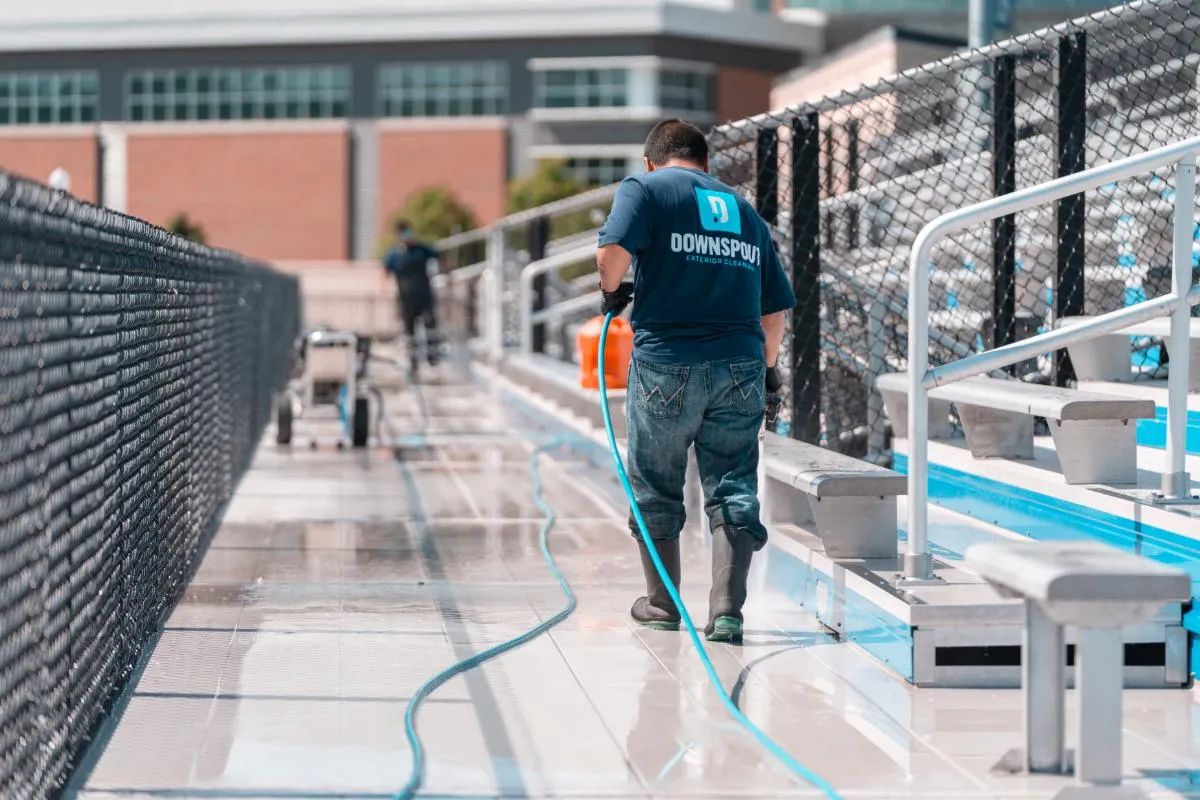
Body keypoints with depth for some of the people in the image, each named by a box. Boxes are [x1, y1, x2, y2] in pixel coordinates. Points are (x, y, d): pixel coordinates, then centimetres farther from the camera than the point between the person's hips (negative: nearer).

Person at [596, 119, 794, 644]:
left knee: (655, 492, 13)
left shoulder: (644, 189, 4)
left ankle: (662, 605, 23)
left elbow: (613, 252, -15)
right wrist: (767, 372, 30)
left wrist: (612, 292, 6)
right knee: (734, 492, 5)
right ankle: (726, 610, -7)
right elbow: (775, 309, 19)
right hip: (741, 367, 3)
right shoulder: (745, 211, 20)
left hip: (667, 365, -3)